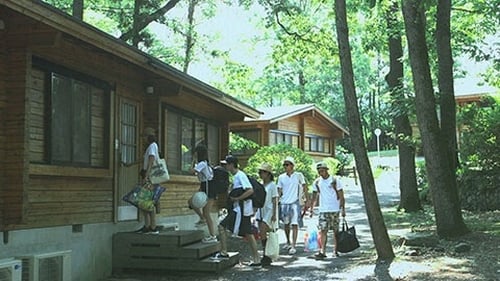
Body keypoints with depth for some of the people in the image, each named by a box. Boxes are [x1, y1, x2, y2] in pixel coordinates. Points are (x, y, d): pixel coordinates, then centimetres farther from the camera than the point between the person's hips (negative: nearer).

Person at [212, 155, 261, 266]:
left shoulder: (240, 175, -14)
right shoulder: (236, 176, 16)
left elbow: (250, 190, -23)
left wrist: (237, 198, -19)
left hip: (240, 210, -10)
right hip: (241, 209, 10)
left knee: (222, 226, -6)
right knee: (248, 234, 9)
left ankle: (224, 253, 0)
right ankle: (257, 260, 12)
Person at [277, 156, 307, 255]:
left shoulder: (298, 175, -1)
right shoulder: (281, 177, 7)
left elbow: (304, 187, 5)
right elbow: (279, 191, 11)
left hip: (295, 203, -4)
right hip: (284, 203, 4)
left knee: (294, 224, -10)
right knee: (286, 224, 14)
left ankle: (293, 246, -11)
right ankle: (288, 242, 33)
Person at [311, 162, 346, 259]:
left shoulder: (335, 180, -3)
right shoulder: (317, 182, 6)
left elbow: (341, 196, -1)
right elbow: (314, 197, 13)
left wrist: (343, 209, -5)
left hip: (334, 209, -2)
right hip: (323, 210, 2)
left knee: (336, 231, 4)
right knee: (323, 231, -6)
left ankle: (335, 251, 13)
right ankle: (322, 251, -10)